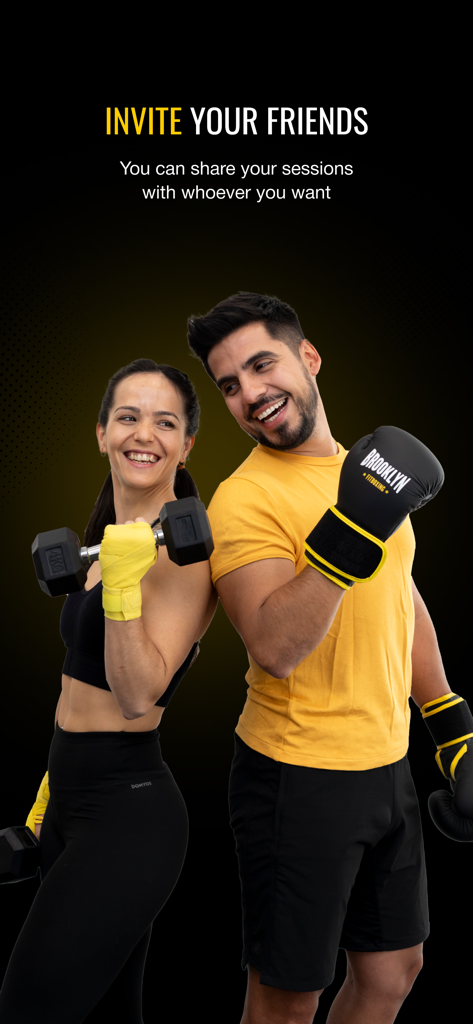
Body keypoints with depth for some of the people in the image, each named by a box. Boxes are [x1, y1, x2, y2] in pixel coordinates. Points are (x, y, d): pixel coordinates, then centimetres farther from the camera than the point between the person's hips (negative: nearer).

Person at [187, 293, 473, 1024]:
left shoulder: (374, 470, 6)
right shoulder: (245, 499, -17)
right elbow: (275, 649, -29)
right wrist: (349, 534, -38)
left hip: (387, 766, 7)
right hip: (299, 777, -6)